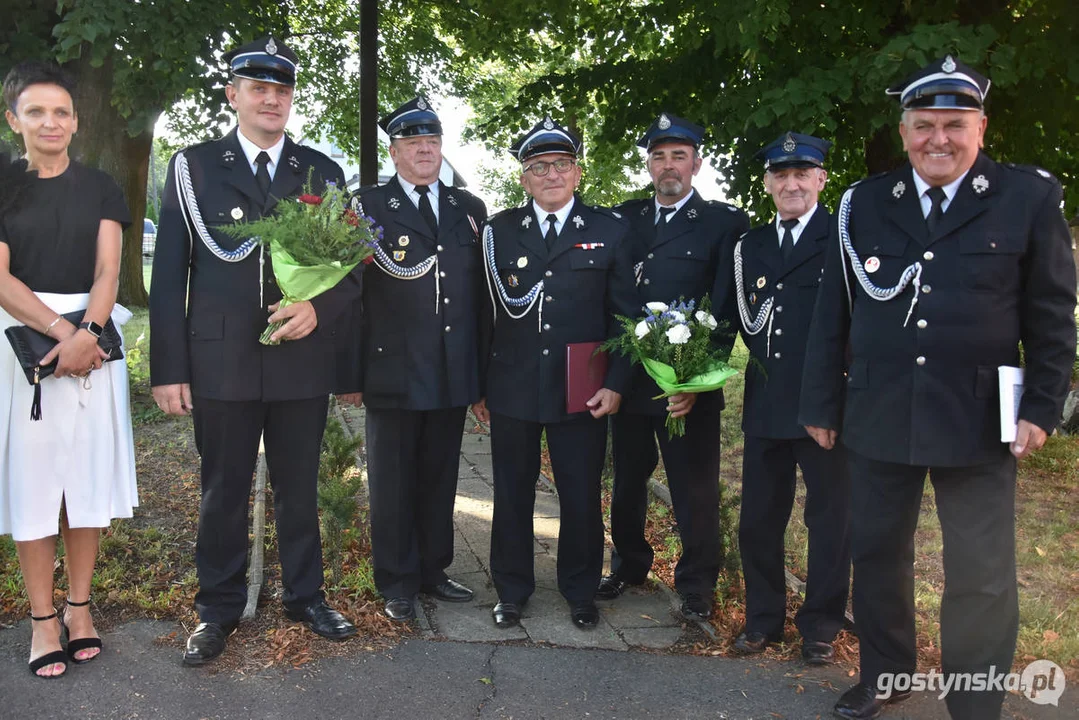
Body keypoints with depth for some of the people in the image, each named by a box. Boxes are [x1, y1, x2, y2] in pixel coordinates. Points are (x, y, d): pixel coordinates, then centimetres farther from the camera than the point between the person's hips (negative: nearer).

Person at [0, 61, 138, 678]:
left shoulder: (100, 188, 8)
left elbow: (107, 271, -2)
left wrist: (88, 333, -19)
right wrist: (61, 329, -17)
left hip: (92, 339, 1)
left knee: (88, 473, 4)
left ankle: (80, 608, 15)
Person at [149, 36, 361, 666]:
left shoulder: (323, 172, 8)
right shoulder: (193, 167, 4)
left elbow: (350, 265, 7)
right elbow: (170, 274, 0)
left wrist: (319, 308, -14)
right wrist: (169, 369, -5)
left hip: (303, 358, 2)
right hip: (220, 360, -1)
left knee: (300, 487, 14)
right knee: (224, 490, 10)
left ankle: (306, 595, 30)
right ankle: (219, 609, 26)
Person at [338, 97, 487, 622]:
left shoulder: (470, 209, 11)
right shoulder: (368, 208, -1)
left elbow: (483, 292, 11)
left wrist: (482, 370, 8)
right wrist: (351, 374, -7)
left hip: (454, 375, 4)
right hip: (393, 375, -4)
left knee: (440, 479, 14)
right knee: (392, 484, 8)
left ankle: (433, 571, 30)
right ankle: (397, 584, 22)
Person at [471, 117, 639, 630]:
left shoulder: (609, 230, 3)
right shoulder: (499, 231, 5)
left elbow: (626, 313, 3)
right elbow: (484, 314, 6)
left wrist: (616, 383, -5)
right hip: (512, 391, 1)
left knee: (582, 498, 9)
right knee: (512, 496, 11)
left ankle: (580, 593, 30)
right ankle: (512, 591, 30)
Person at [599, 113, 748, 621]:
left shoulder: (724, 223, -1)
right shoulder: (624, 218, 11)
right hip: (628, 380, 4)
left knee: (695, 491, 5)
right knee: (627, 482, 18)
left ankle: (696, 585, 24)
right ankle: (629, 564, 37)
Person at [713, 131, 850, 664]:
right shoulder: (746, 248, 11)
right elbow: (729, 322, 11)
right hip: (765, 406, 5)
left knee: (829, 519, 10)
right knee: (757, 520, 12)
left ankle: (820, 625, 27)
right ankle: (763, 618, 31)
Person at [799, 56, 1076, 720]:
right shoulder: (863, 204, 4)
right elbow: (832, 315, 6)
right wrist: (822, 404, 6)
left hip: (978, 419, -2)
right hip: (878, 415, 3)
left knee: (983, 578, 4)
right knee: (878, 555, 15)